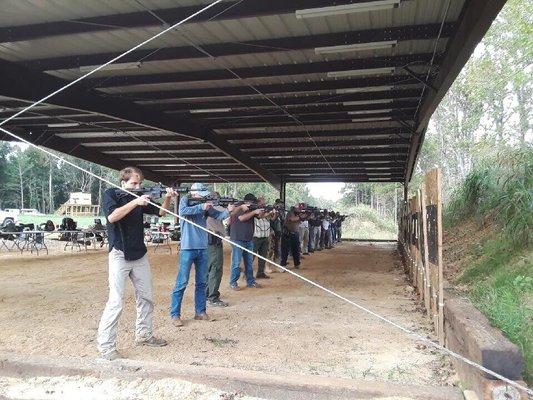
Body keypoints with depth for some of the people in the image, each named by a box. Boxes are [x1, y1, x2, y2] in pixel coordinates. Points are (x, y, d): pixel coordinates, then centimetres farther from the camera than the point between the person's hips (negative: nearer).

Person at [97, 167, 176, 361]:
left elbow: (160, 211, 11)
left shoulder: (139, 198, 9)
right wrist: (135, 202, -24)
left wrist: (168, 198, -7)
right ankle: (106, 346, -2)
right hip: (120, 255, -6)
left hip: (140, 255, 6)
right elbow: (112, 216, -22)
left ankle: (144, 334, 27)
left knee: (146, 297, 13)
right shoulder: (111, 194, -4)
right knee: (116, 301, -11)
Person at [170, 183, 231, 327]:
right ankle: (175, 314, 7)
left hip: (203, 249, 6)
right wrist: (201, 207, -25)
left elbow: (218, 215, 4)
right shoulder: (185, 200, -4)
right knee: (182, 283, -2)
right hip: (188, 249, -5)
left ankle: (200, 311, 23)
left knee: (202, 282, 12)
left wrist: (228, 211, -14)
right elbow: (183, 211, -24)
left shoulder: (205, 205, 9)